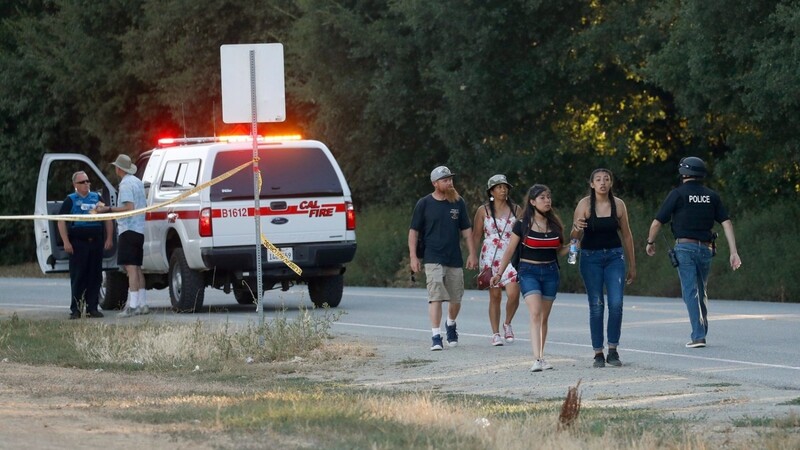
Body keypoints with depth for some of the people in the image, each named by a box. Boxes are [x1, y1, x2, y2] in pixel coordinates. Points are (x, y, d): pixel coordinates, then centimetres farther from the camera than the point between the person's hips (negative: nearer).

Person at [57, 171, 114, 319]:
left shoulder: (96, 198, 14)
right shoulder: (70, 200, 5)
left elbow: (108, 219, 17)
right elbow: (61, 222, 0)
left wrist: (109, 238, 8)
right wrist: (66, 242, -10)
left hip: (96, 242, 3)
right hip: (78, 244, -3)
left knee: (95, 277, 3)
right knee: (78, 278, -4)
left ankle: (92, 308, 8)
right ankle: (75, 309, -2)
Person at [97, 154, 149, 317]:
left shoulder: (126, 184, -12)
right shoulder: (138, 182, 17)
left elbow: (129, 207, -22)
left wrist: (109, 209, -18)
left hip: (129, 229, -10)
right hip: (140, 229, 10)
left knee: (131, 267, -14)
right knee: (136, 268, 15)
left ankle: (132, 306, -20)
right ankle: (142, 304, 16)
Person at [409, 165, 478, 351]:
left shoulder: (458, 203, 7)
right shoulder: (424, 204, -1)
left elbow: (466, 230, 13)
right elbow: (414, 231, 2)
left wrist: (472, 254, 6)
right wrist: (413, 257, -5)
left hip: (455, 259, 4)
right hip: (433, 259, -3)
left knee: (456, 299, 11)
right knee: (435, 297, -14)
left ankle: (451, 324, 39)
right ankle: (436, 337, -14)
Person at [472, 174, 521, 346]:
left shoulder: (516, 210, 8)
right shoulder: (483, 211, 5)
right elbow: (476, 236, 7)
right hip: (490, 257, 0)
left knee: (513, 293, -15)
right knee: (495, 296, 1)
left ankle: (507, 324, 10)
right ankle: (495, 334, 10)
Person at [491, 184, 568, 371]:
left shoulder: (555, 225, 6)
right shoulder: (522, 225, -4)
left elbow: (559, 251, 16)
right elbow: (510, 251, 2)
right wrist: (499, 274, 2)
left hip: (550, 272, 4)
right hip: (529, 271, -4)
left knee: (544, 317, 8)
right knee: (535, 313, -18)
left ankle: (541, 356, 19)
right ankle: (537, 359, -26)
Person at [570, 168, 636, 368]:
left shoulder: (618, 204, 1)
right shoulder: (585, 204, -5)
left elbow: (626, 235, 10)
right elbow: (575, 237, -6)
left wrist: (632, 265, 12)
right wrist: (577, 228, -31)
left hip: (614, 256, 1)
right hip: (591, 257, -1)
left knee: (616, 304, -10)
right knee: (596, 306, -1)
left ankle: (613, 351, -1)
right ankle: (598, 353, 5)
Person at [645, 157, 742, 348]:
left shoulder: (678, 194, -3)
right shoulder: (712, 196, 9)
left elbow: (657, 222, -3)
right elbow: (726, 223, 2)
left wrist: (650, 242, 15)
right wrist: (734, 252, 1)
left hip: (685, 247, -4)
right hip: (706, 248, 4)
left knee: (690, 292, -6)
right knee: (702, 292, 18)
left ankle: (698, 335, -15)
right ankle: (702, 331, 22)